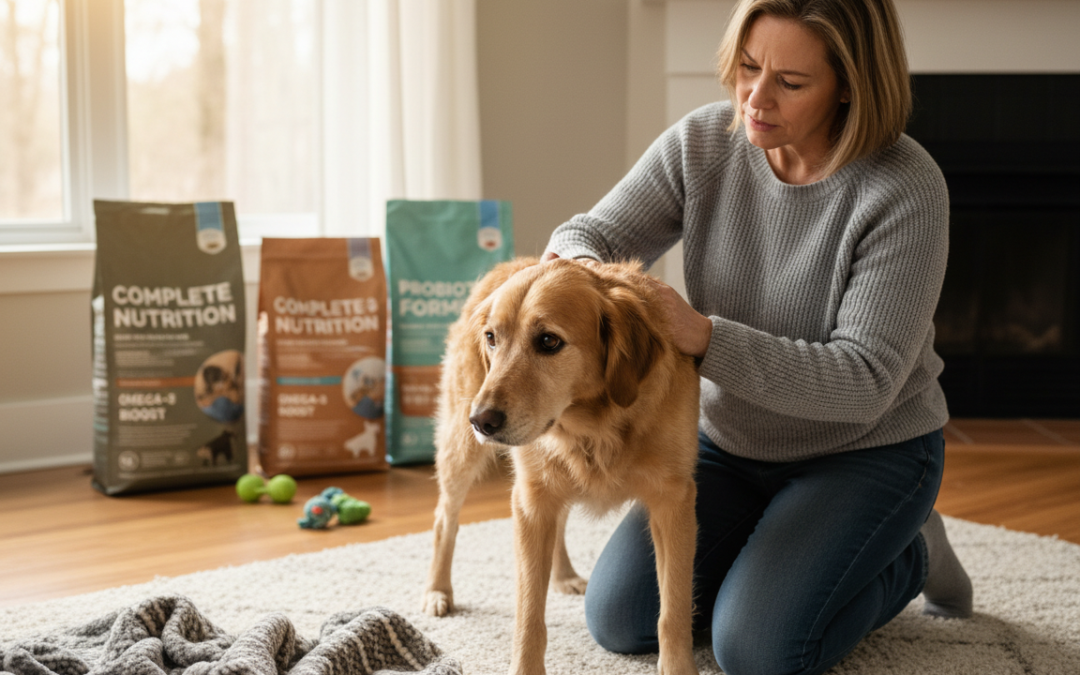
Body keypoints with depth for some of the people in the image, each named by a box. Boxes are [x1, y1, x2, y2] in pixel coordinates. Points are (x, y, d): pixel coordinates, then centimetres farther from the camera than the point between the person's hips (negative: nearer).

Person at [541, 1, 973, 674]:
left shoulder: (906, 189, -25)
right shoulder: (703, 142, -11)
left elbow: (864, 382, -28)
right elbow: (591, 234, -6)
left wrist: (704, 337, -39)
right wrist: (581, 266, -34)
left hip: (868, 450, -5)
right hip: (729, 442, 5)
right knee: (618, 618, -4)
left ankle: (911, 556, 9)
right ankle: (772, 553, 21)